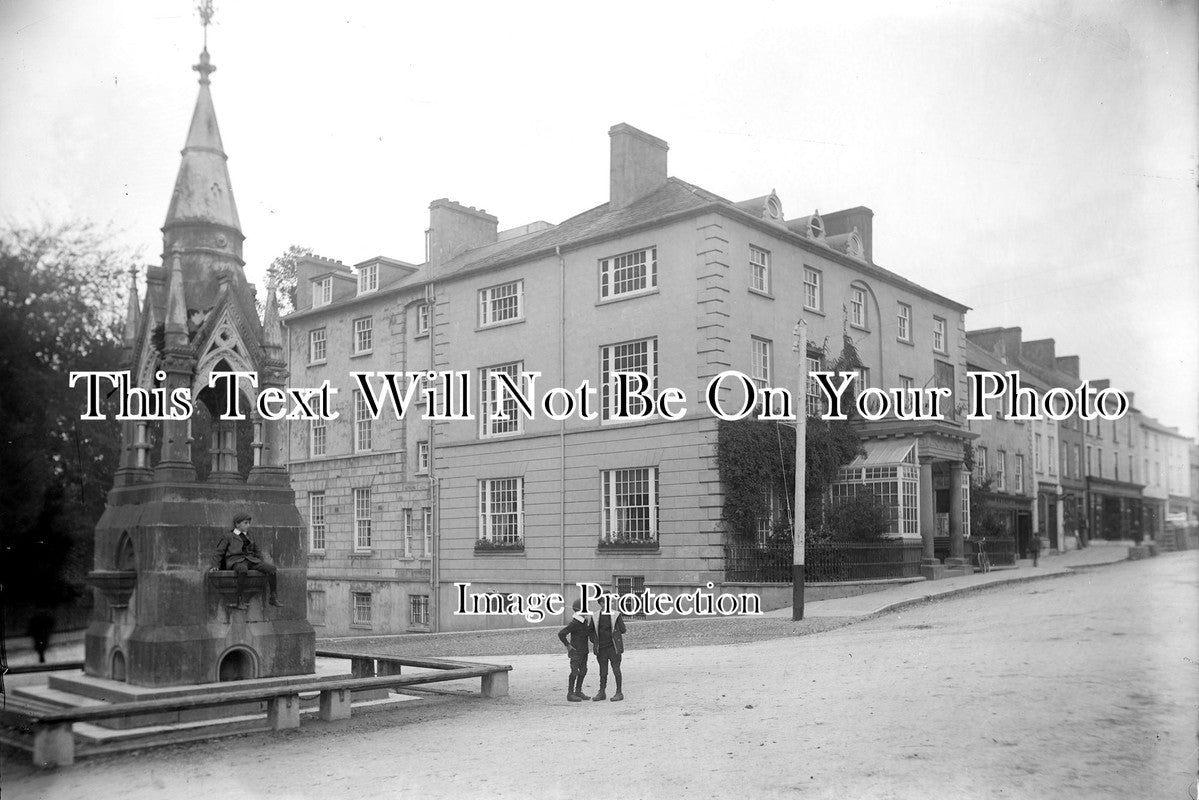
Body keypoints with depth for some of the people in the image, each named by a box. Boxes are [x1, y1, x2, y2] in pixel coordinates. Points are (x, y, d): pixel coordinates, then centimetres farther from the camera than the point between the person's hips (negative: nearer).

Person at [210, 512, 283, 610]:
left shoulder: (249, 538, 29)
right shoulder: (228, 537, 15)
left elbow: (257, 551, 36)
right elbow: (218, 553, 12)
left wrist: (261, 563, 22)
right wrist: (215, 566, -1)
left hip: (251, 560, 5)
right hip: (236, 560, -5)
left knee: (271, 568, -21)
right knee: (242, 570, -44)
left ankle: (273, 598, -16)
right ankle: (241, 601, -40)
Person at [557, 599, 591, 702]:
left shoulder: (584, 620, 8)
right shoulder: (574, 623, -20)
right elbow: (561, 633, -24)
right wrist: (568, 645, -18)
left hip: (584, 651, 9)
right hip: (576, 651, -9)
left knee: (583, 670, 11)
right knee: (575, 671, -7)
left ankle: (578, 691, 20)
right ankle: (570, 694, 0)